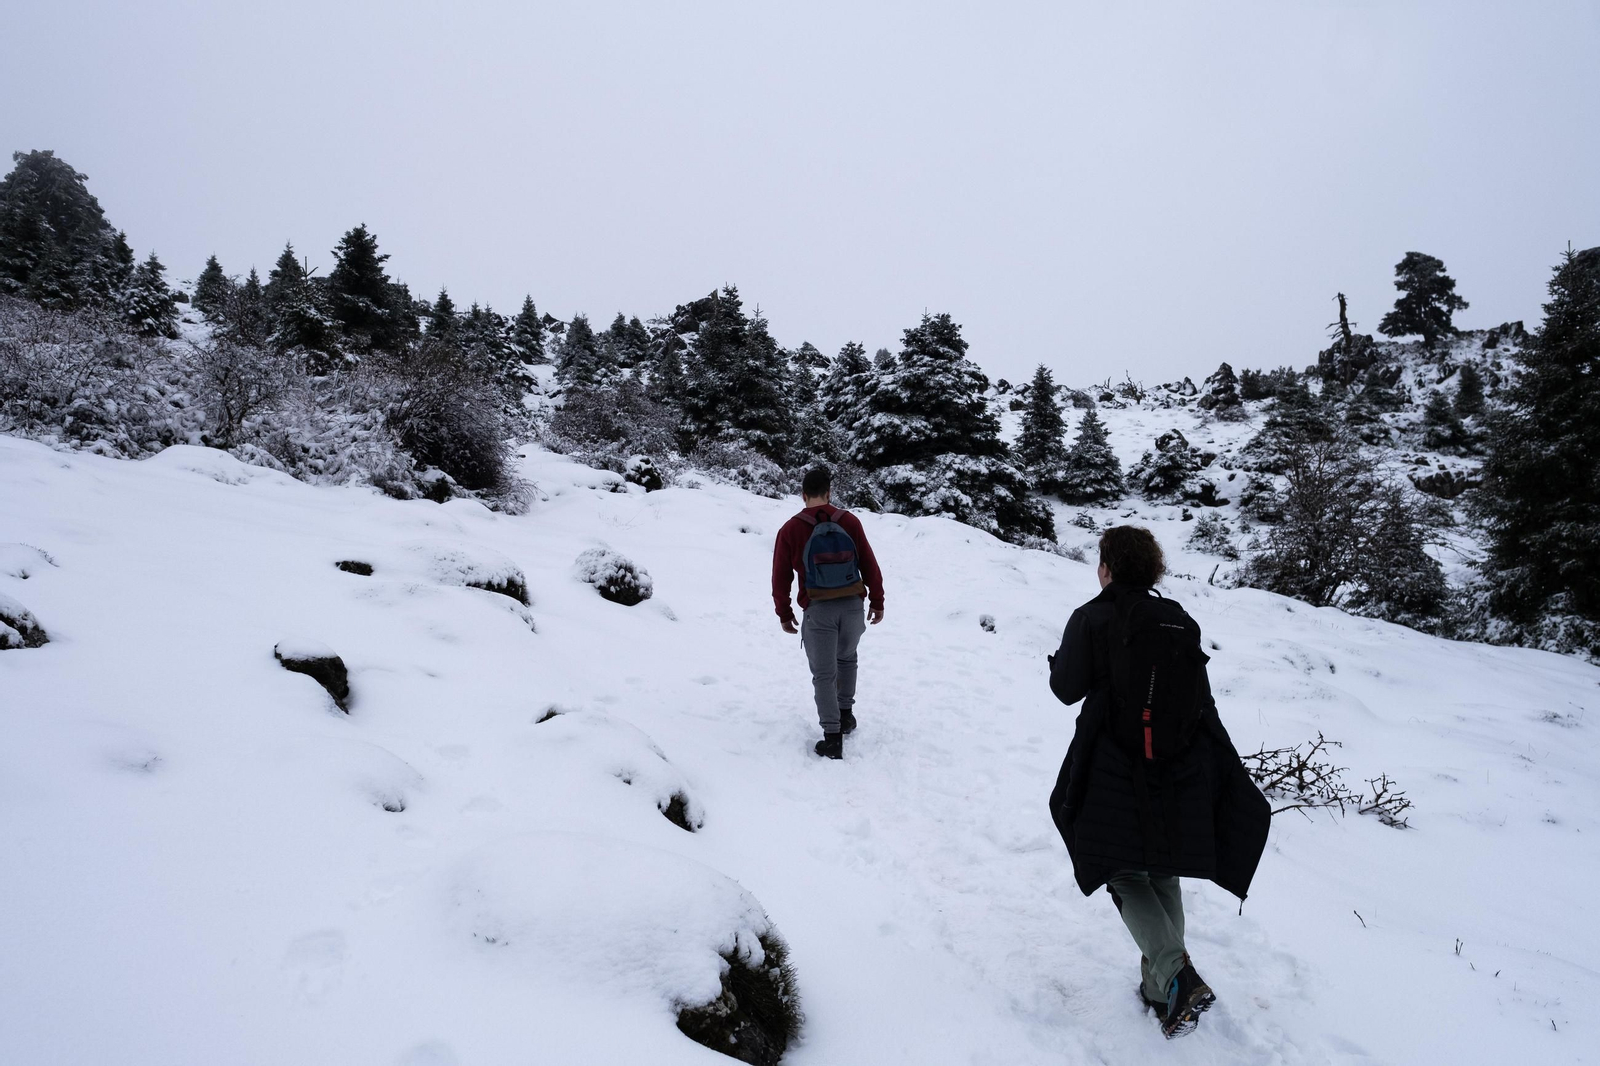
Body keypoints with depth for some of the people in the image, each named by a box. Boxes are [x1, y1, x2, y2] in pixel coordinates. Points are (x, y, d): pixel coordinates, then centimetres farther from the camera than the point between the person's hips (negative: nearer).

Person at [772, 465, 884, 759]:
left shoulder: (790, 530, -5)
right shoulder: (850, 522, -3)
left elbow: (781, 577, 0)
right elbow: (870, 566, 2)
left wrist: (784, 613, 13)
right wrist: (877, 601, 14)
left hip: (818, 610, -2)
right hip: (853, 606, 2)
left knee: (824, 674, 6)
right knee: (846, 658, 28)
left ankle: (832, 737, 1)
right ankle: (846, 714, 33)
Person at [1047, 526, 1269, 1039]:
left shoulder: (1091, 618, -7)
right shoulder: (1180, 621, 6)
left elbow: (1067, 688, -6)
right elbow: (1203, 701, 8)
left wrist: (1059, 660, 16)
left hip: (1116, 772, -4)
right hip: (1183, 774, 4)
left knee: (1126, 874, 8)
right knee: (1163, 872, 18)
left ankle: (1178, 976, -11)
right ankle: (1160, 988, 23)